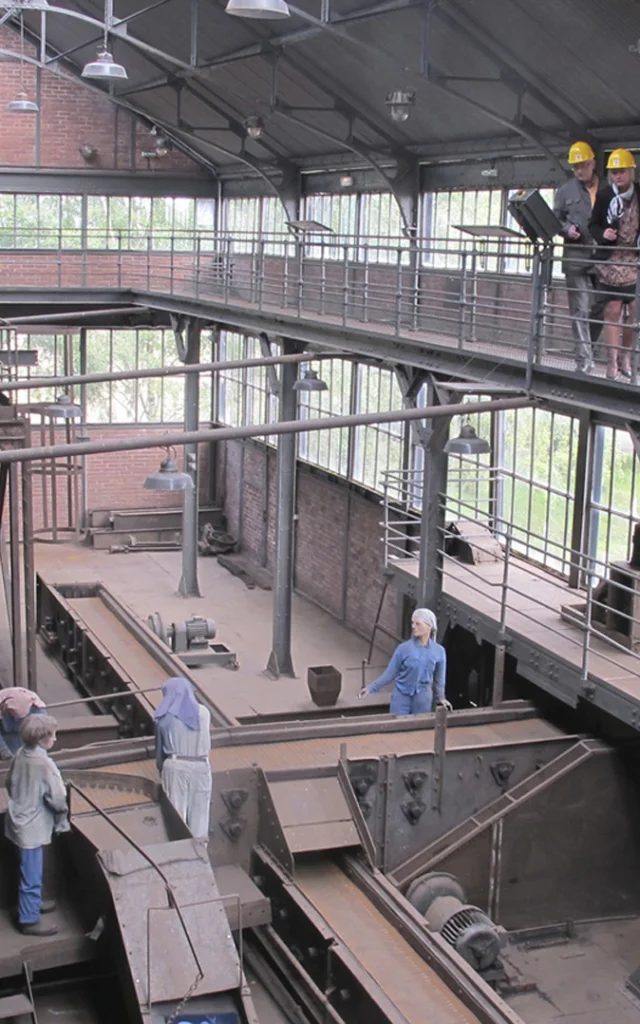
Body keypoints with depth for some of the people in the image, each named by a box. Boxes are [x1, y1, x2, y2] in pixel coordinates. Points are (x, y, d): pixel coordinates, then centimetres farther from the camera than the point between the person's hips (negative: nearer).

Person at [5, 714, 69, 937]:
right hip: (33, 827, -8)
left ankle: (32, 902, 44)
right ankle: (29, 920, 17)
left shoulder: (21, 755, -3)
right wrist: (62, 818, -3)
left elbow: (10, 785, 11)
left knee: (31, 871, 27)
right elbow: (57, 799, -22)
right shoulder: (43, 763, -27)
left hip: (19, 820, 8)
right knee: (32, 875, 6)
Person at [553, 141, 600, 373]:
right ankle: (585, 359, -2)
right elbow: (555, 220, 12)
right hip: (576, 257, 0)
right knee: (580, 310, -3)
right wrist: (567, 229, -7)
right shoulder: (565, 191, 11)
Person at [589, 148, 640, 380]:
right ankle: (612, 361, 6)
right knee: (613, 310, 0)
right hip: (611, 261, -1)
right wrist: (602, 233, -16)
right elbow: (593, 224, 3)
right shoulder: (604, 195, -4)